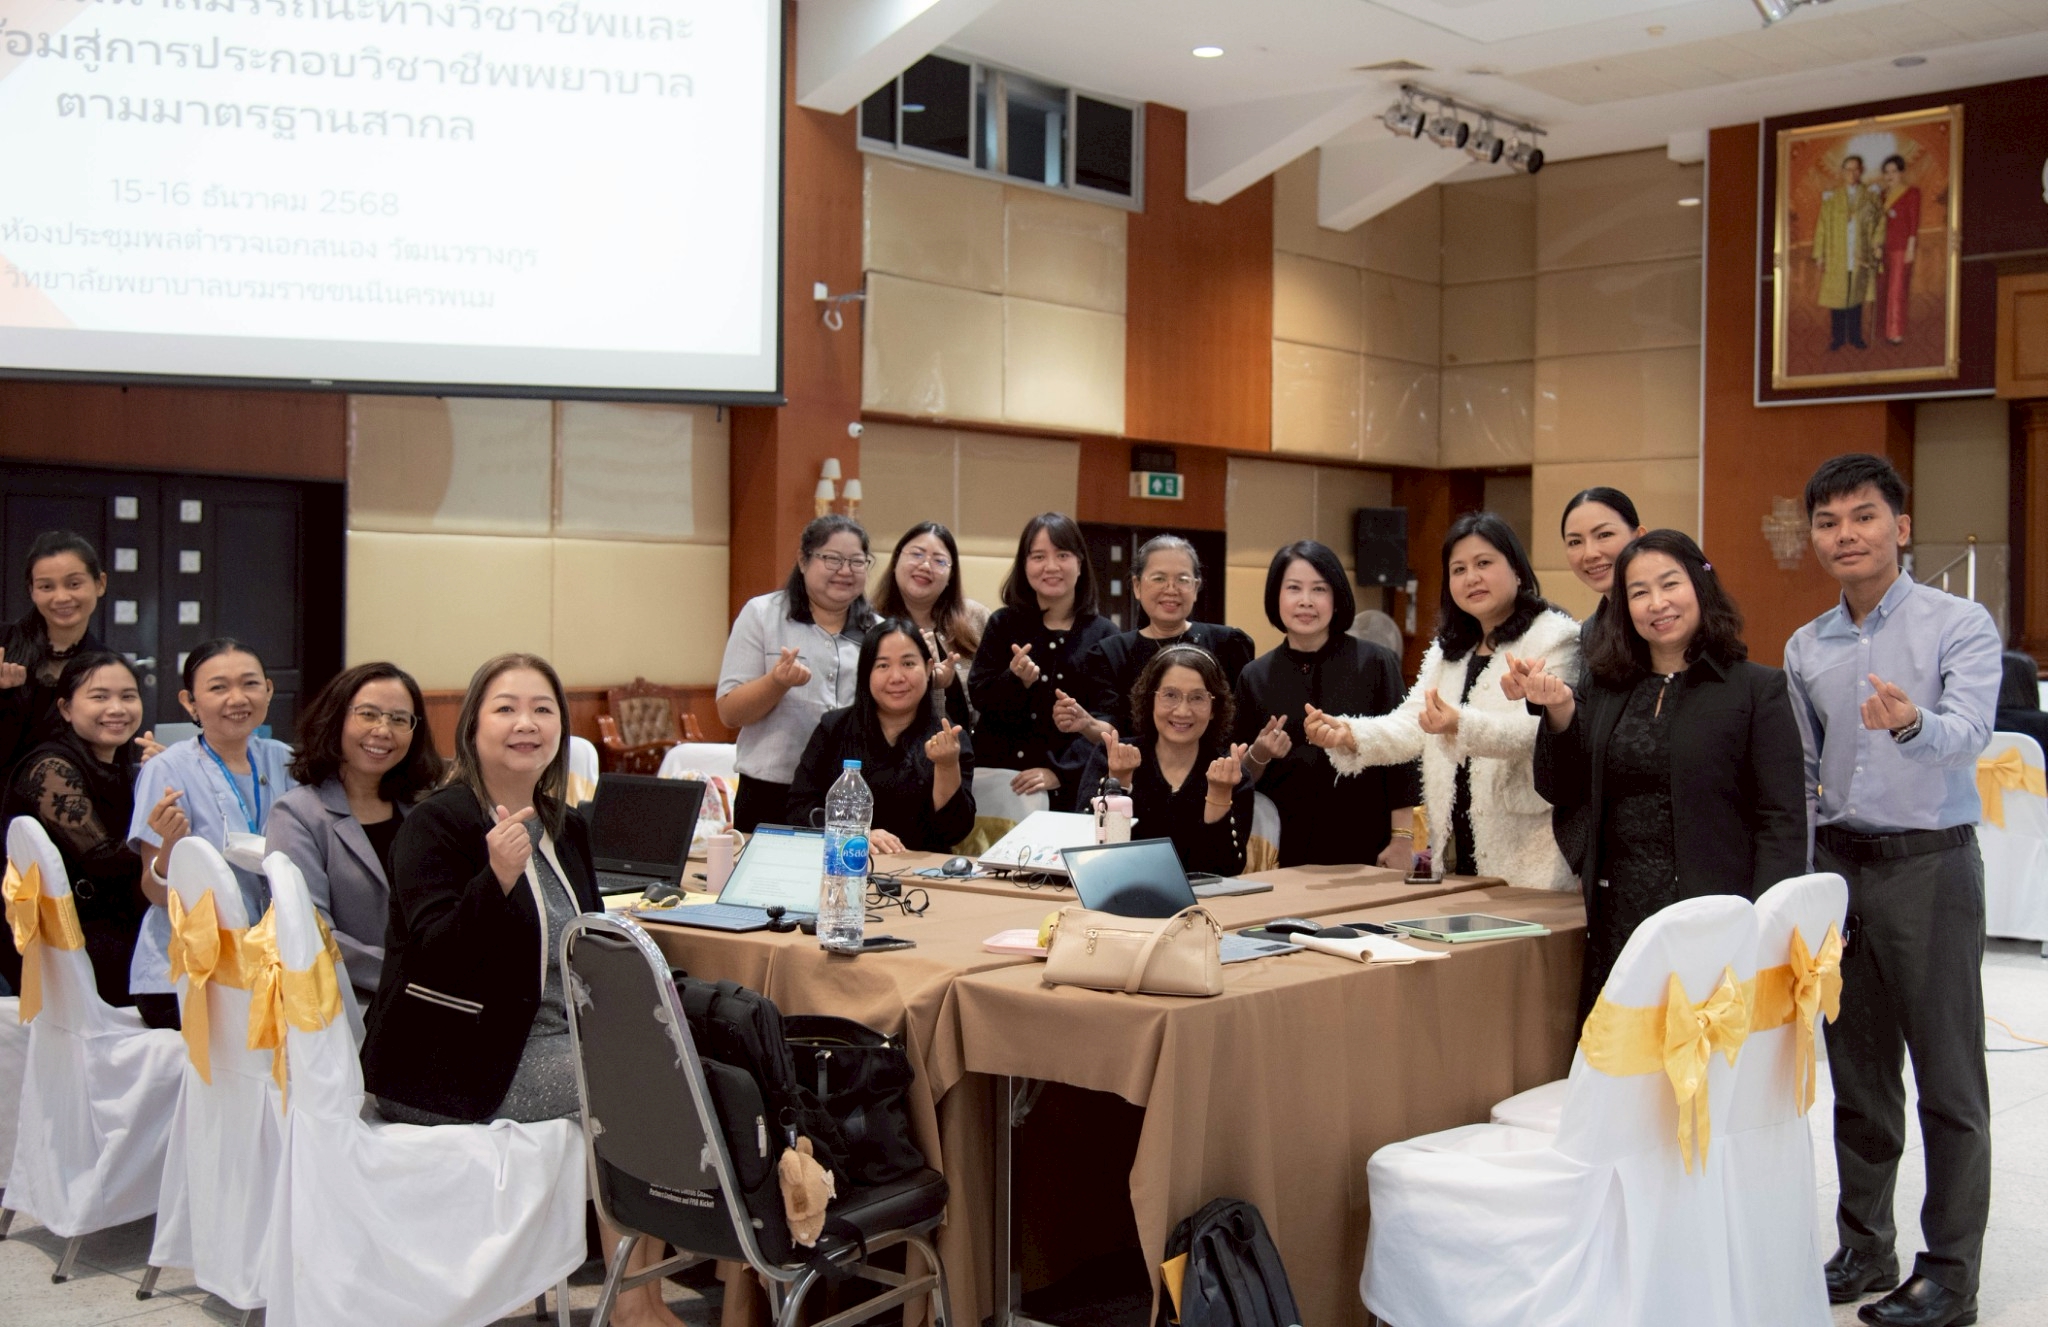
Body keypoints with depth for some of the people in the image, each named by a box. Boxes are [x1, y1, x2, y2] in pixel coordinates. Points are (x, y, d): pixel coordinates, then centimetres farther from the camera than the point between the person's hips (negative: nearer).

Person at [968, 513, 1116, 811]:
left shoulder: (1104, 635, 0)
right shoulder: (1003, 624, 5)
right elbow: (978, 696, 0)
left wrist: (1059, 771, -17)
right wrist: (1016, 681, -20)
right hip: (997, 778, 1)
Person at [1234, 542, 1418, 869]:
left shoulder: (1376, 664, -3)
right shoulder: (1254, 677, 4)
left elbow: (1400, 758, -3)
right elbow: (1243, 779, 9)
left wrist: (1401, 841, -8)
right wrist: (1259, 755, -11)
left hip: (1364, 847, -2)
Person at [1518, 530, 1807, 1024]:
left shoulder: (1756, 688, -1)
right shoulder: (1604, 687, 11)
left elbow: (1783, 821, -6)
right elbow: (1563, 792, 12)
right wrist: (1559, 712, -4)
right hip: (1616, 922, 4)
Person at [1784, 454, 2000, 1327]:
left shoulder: (1959, 626, -5)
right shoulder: (1805, 650, 10)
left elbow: (1970, 729, -23)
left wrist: (1914, 723, -44)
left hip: (1929, 862, -5)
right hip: (1838, 864, 5)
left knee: (1947, 1077, 1)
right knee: (1857, 1075, 12)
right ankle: (1865, 1249, 24)